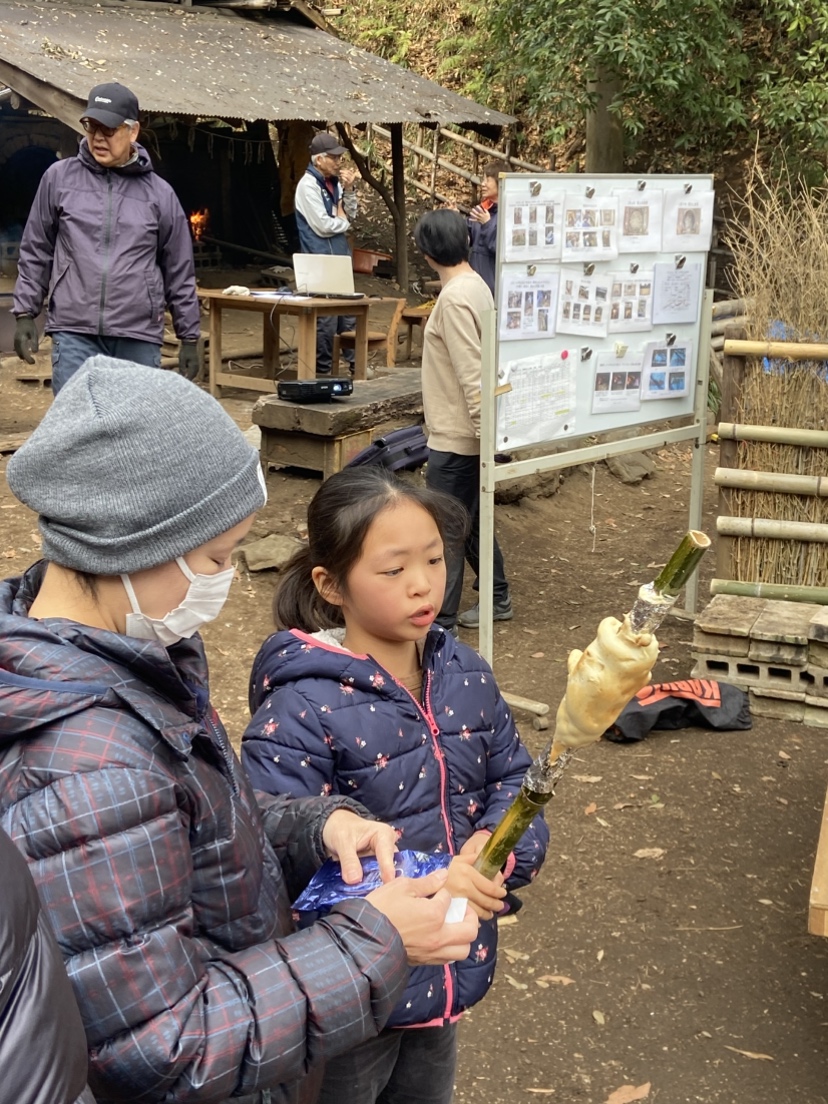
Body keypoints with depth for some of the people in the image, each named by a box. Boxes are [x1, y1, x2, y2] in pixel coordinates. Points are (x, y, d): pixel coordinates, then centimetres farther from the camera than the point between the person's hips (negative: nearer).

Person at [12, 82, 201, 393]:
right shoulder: (59, 177, 6)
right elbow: (35, 252, 12)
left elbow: (179, 273, 10)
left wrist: (189, 338, 9)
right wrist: (25, 313, 6)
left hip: (140, 338, 1)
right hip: (74, 333, 0)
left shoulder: (159, 193, 7)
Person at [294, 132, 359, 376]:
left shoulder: (334, 182, 11)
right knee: (326, 317, -3)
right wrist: (344, 223, 0)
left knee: (348, 312, 12)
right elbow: (323, 226, -19)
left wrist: (349, 190, -1)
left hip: (341, 255, 8)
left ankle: (355, 363, 20)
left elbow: (350, 215, 14)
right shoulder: (308, 186, -14)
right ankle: (323, 370, 7)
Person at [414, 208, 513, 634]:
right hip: (465, 431, 10)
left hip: (455, 437, -10)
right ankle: (497, 599, 34)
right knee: (471, 520, 21)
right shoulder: (476, 286, 9)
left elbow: (471, 373, -24)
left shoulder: (454, 298, -21)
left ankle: (440, 623, 7)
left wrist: (484, 433, -23)